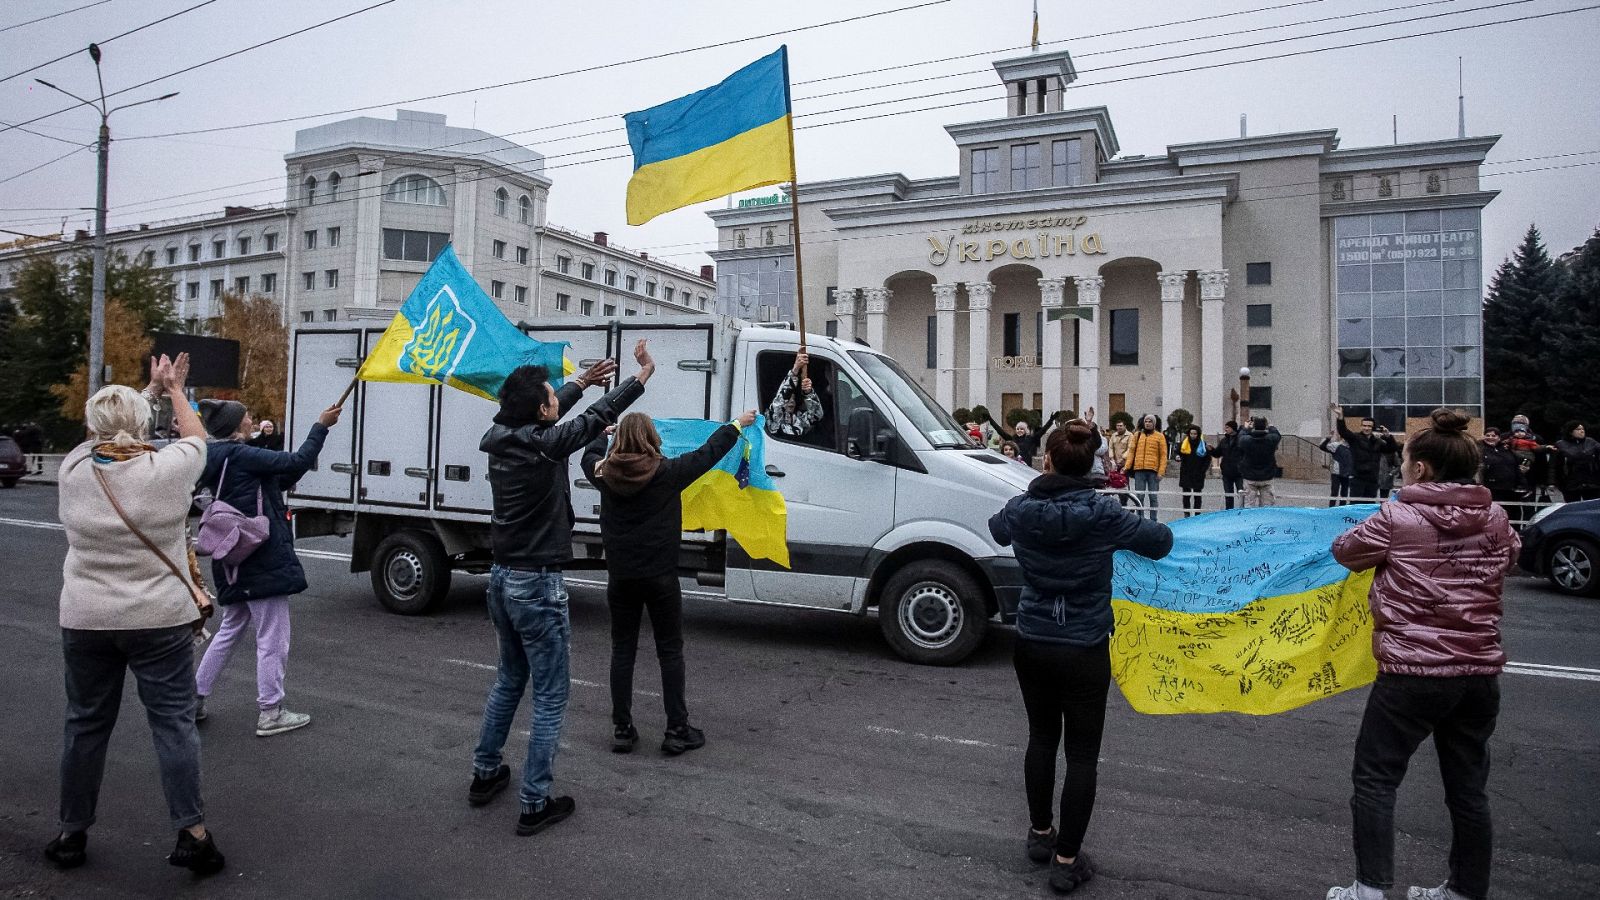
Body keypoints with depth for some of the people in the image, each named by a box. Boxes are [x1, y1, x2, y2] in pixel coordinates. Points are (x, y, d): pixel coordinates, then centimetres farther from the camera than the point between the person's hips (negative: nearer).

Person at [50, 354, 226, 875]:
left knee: (86, 725, 16)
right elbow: (197, 438, 9)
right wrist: (174, 391, 23)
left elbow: (101, 436, 17)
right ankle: (192, 833, 4)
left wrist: (153, 388, 26)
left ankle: (72, 835, 29)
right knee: (173, 723, 3)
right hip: (160, 621, -3)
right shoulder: (168, 469, -13)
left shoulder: (74, 469, -4)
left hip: (86, 622, 3)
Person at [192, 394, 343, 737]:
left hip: (236, 561, 10)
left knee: (230, 630, 23)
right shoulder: (239, 455, -16)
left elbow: (281, 479, 12)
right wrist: (321, 426, -10)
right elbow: (296, 463, -20)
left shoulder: (220, 458, 13)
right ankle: (270, 713, 8)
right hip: (263, 560, -10)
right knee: (272, 638, 0)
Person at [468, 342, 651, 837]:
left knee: (509, 678, 26)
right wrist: (643, 374, 3)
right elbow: (599, 416, -9)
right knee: (550, 695, 3)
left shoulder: (503, 438, 1)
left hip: (502, 577, 8)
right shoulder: (544, 445, -19)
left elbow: (542, 418, 21)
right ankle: (535, 804, 10)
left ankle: (485, 774, 36)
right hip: (537, 586, -8)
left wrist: (583, 381, 31)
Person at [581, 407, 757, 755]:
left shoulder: (605, 473, -1)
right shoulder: (667, 472, -12)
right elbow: (708, 452, -2)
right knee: (670, 651, 7)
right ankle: (677, 731, 10)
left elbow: (590, 456, 22)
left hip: (620, 577, 3)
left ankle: (622, 730, 17)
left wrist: (604, 432, 43)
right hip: (660, 577, -3)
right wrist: (739, 424, 13)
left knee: (622, 650, 12)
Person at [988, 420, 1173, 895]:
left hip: (1031, 646, 4)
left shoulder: (1021, 509, -9)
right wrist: (1156, 528, 18)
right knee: (1082, 755, 9)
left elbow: (997, 528, 16)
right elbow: (1160, 542, -4)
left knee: (1041, 738, 21)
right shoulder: (1102, 513, -18)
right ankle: (1066, 860, 17)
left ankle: (1041, 833, 37)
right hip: (1083, 653, -3)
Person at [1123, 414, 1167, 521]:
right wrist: (1126, 466, -3)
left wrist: (1161, 471, -10)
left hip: (1153, 471, -2)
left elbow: (1163, 455, 0)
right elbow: (1131, 451, 8)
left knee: (1153, 496, 4)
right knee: (1139, 496, 3)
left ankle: (1153, 520, 11)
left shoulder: (1160, 436, 4)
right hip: (1139, 470, 2)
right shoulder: (1137, 435, 11)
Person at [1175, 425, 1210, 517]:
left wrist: (1203, 470, -4)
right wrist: (1178, 457, -15)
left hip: (1198, 475, -1)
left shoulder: (1203, 444, 0)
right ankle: (1186, 514, 7)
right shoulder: (1183, 443, 1)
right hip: (1186, 474, 1)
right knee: (1186, 495, 1)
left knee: (1197, 495, 5)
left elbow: (1208, 459, 6)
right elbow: (1178, 453, 9)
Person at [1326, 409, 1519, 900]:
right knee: (1469, 786, 16)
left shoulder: (1398, 518, -13)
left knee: (1374, 778, 6)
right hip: (1480, 671, 6)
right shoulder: (1495, 518, 3)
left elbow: (1345, 551, 1)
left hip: (1413, 671, -6)